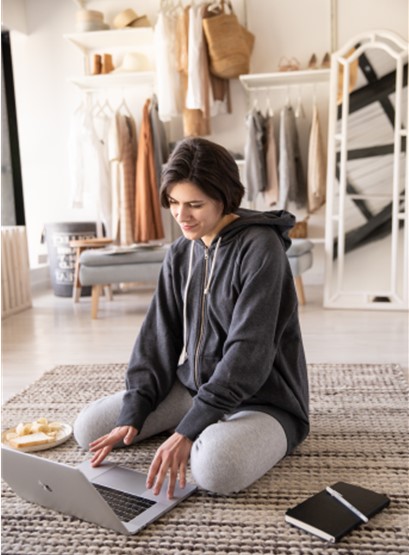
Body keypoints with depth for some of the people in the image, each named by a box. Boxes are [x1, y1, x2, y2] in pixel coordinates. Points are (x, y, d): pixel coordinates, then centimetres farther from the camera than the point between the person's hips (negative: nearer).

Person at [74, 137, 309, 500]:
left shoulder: (260, 248, -19)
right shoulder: (180, 253, 3)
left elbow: (248, 352, -26)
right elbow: (158, 337, 0)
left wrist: (187, 431, -29)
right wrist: (132, 417, -11)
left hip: (262, 401, -6)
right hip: (193, 388, 7)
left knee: (216, 468, -37)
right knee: (89, 428, 0)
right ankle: (208, 429, 14)